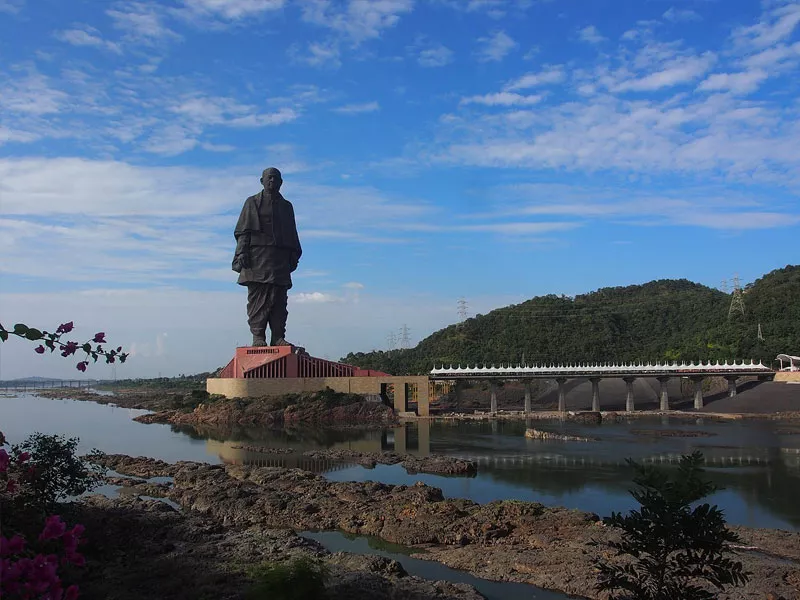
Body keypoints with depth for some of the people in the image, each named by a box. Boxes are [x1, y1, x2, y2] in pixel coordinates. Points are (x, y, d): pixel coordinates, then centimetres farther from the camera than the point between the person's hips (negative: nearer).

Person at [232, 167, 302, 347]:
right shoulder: (252, 203, 11)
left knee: (279, 300, -2)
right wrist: (242, 253, -8)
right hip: (257, 258, -3)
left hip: (280, 259, 3)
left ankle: (278, 337, -2)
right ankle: (258, 336, -7)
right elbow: (243, 231, 4)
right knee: (257, 298, -7)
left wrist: (293, 256, 11)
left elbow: (292, 236, 22)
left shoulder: (286, 206, 22)